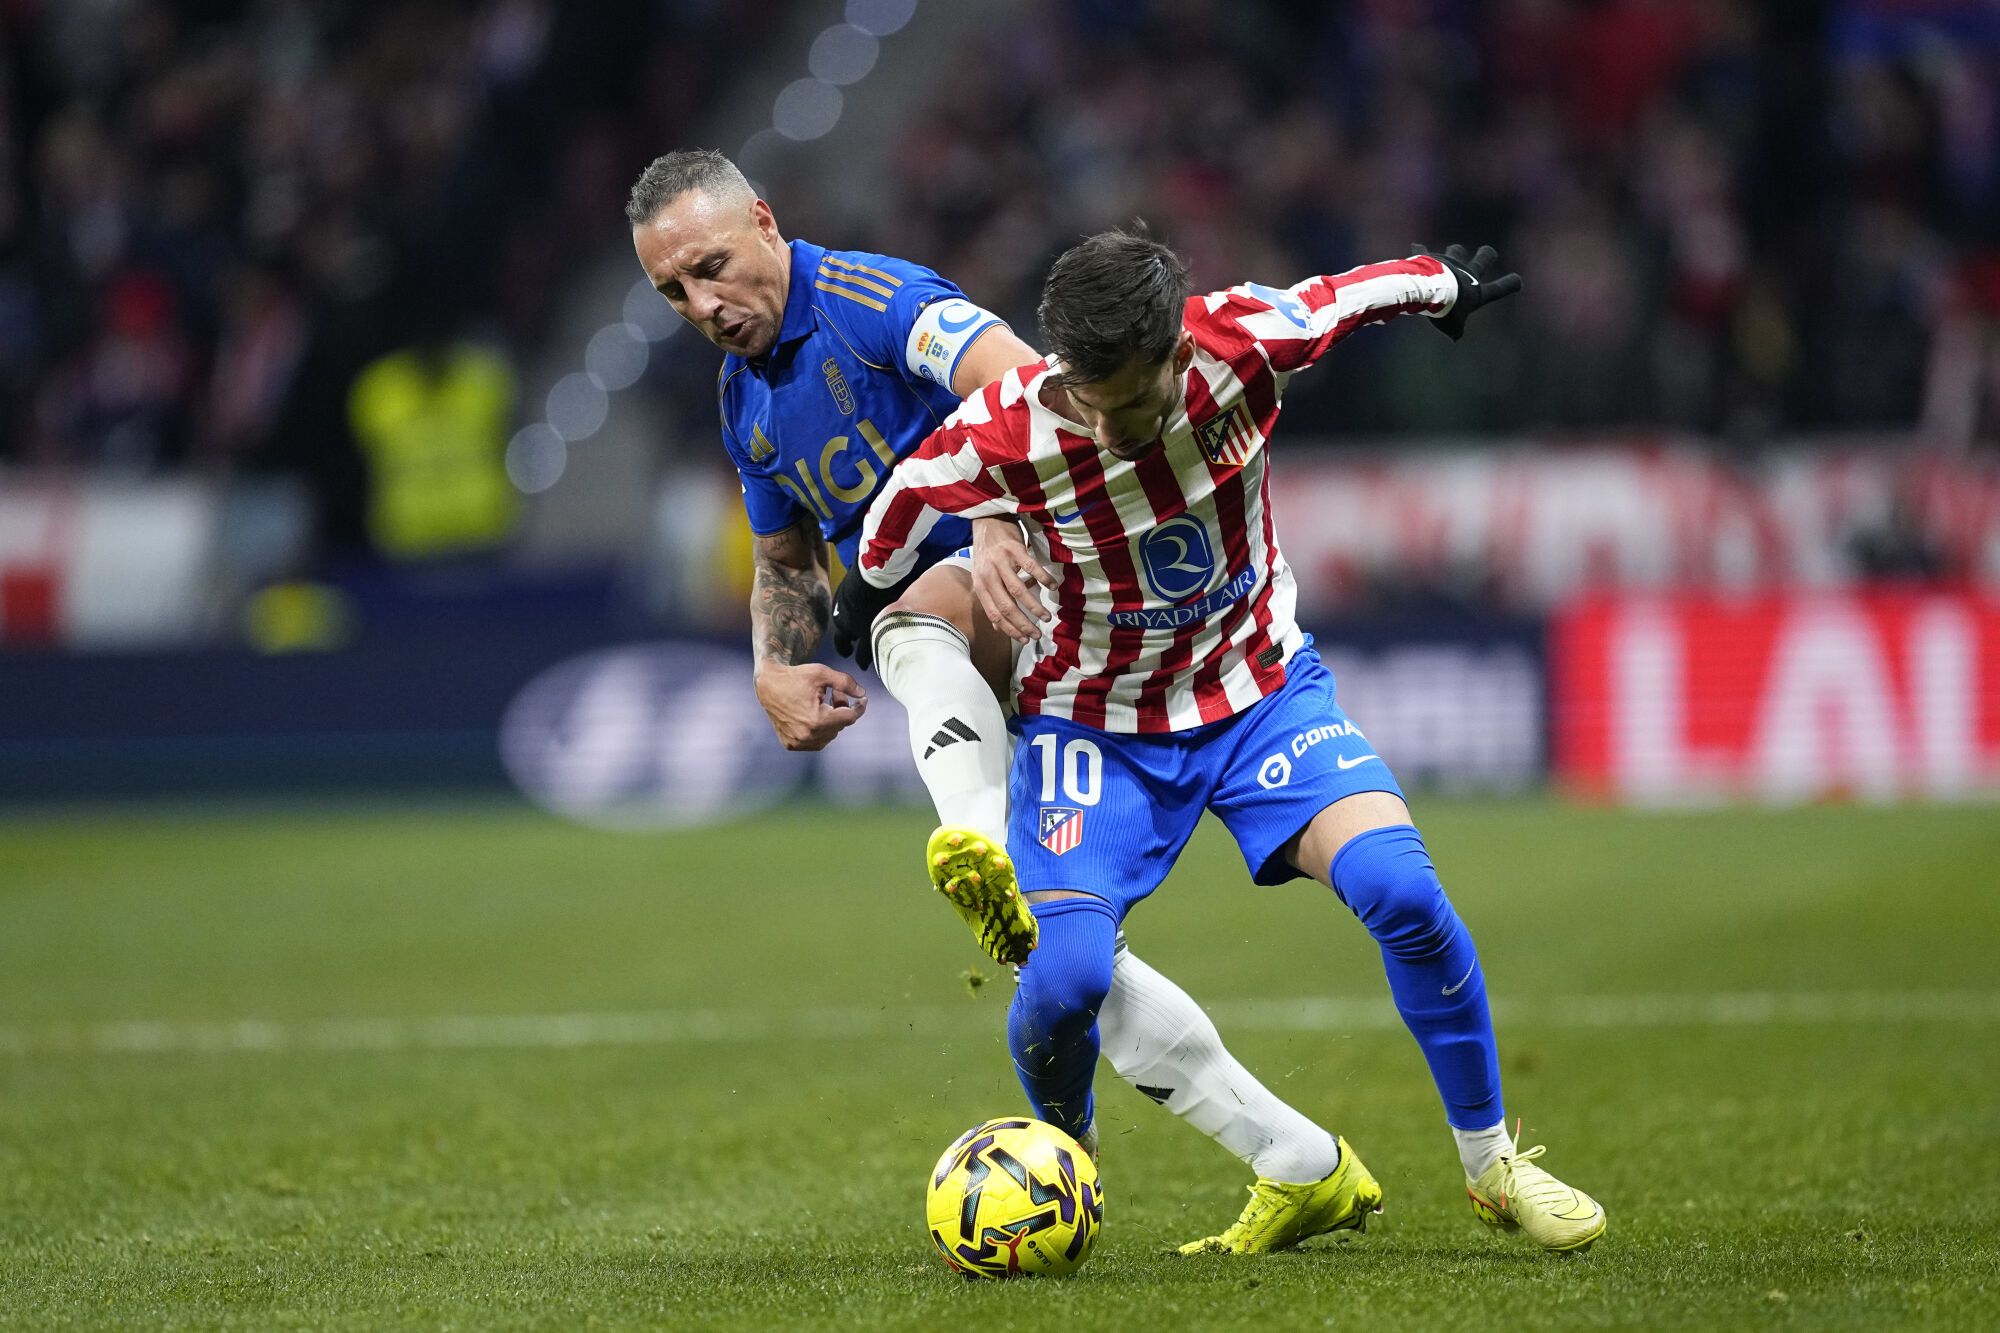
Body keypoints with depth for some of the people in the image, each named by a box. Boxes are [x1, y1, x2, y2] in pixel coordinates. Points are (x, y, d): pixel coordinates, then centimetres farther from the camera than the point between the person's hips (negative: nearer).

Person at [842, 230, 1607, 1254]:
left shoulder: (1242, 343, -25)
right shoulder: (1005, 433, -26)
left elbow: (1355, 293, -3)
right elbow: (910, 493, -3)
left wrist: (1446, 284, 16)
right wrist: (868, 587, 16)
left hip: (1260, 687, 1)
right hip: (1097, 720, -1)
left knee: (1402, 892, -22)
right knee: (1066, 974, -21)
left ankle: (1491, 1163, 0)